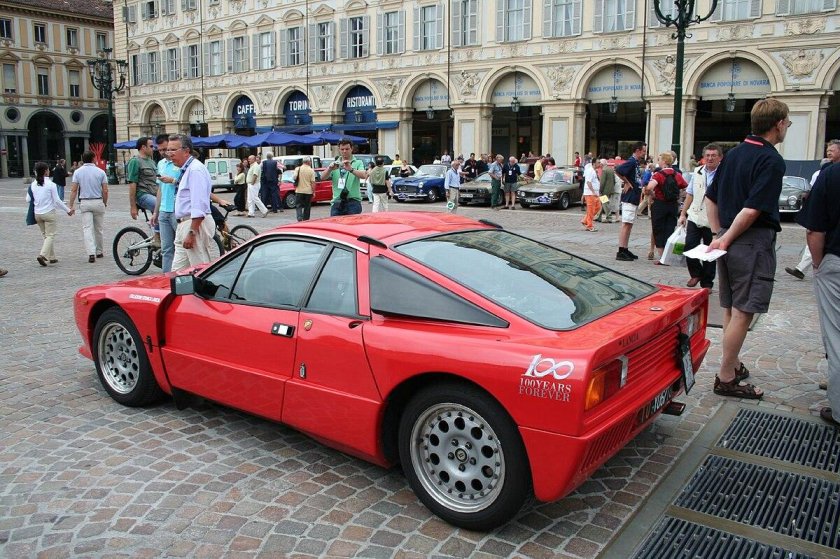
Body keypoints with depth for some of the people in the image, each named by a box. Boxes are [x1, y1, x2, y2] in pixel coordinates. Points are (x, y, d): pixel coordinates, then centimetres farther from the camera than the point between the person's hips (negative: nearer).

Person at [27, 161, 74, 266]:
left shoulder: (33, 185, 1)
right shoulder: (51, 184, -12)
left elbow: (28, 200, 5)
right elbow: (57, 200, -11)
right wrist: (68, 210, -1)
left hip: (37, 214, 5)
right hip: (49, 213, -5)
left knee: (45, 235, 16)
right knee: (50, 235, 0)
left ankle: (52, 257, 19)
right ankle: (42, 255, -17)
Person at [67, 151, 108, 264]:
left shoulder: (78, 172, 0)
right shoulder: (100, 172, -2)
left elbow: (73, 190, -4)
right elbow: (105, 190, -4)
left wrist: (71, 205, 0)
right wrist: (105, 203, 10)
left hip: (84, 203, 0)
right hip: (98, 202, 0)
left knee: (87, 228, -2)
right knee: (98, 228, 12)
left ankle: (91, 253, -15)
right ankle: (99, 251, 22)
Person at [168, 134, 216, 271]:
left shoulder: (195, 170, -15)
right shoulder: (186, 170, 17)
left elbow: (199, 206, -22)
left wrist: (192, 233, -25)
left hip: (196, 224, -10)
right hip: (184, 224, 10)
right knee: (178, 270, 11)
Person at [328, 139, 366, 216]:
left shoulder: (358, 163, 8)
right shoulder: (335, 164, 14)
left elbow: (364, 175, -12)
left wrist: (351, 169, -29)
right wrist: (330, 169, -22)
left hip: (353, 202, -2)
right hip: (337, 203, 2)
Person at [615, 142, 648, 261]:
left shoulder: (636, 163, 16)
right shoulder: (631, 161, -14)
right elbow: (618, 170, -28)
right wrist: (626, 183, -19)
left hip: (634, 198, 10)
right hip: (629, 198, -10)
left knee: (629, 224, 13)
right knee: (626, 224, -10)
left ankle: (625, 250, 19)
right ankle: (621, 252, -9)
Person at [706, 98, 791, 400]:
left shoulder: (734, 153, 11)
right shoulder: (772, 160, -14)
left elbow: (710, 197, 15)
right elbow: (753, 209, -22)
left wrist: (719, 233, 14)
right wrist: (726, 239, -13)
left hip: (729, 241, 9)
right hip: (754, 241, -8)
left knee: (731, 309, 18)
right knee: (742, 313, -3)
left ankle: (734, 364, 32)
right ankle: (726, 379, 3)